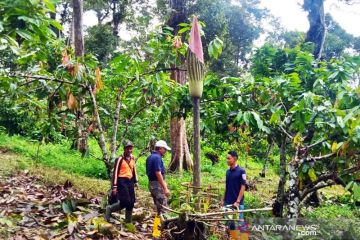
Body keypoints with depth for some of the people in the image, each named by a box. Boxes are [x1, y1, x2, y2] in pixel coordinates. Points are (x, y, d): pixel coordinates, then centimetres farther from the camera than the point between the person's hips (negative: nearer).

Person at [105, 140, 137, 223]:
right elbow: (115, 172, -11)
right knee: (125, 202, -14)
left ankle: (128, 222, 17)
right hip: (122, 182, -7)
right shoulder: (120, 159, -9)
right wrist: (114, 186, -14)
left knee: (131, 203, 6)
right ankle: (109, 209, 8)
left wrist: (135, 181, 15)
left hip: (130, 182, 7)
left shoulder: (132, 158, 11)